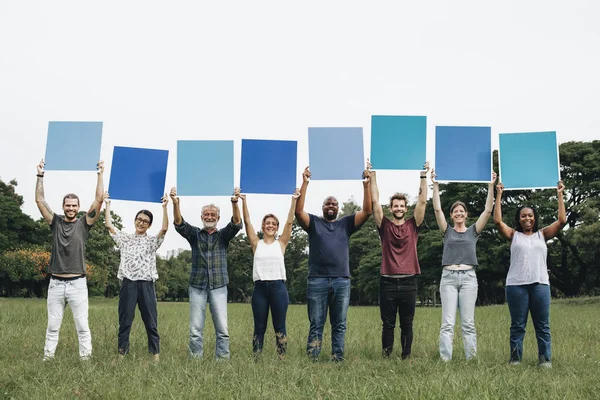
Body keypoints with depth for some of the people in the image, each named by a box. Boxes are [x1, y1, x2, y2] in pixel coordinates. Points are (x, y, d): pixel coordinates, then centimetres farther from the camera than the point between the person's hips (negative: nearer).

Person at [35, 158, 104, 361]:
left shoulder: (84, 223, 3)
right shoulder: (56, 222, 8)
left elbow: (99, 200, -4)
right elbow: (40, 200, 6)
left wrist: (100, 174, -5)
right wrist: (40, 176, 5)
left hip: (77, 283, -2)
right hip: (56, 283, 2)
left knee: (82, 326, 1)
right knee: (52, 326, 8)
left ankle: (86, 358, 5)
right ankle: (47, 357, 13)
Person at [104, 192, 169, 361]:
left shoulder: (153, 241, 9)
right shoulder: (125, 239, 14)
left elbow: (164, 228, -7)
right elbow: (109, 225, 7)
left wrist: (164, 207, -14)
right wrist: (107, 204, 6)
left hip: (146, 285, -1)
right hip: (128, 284, 1)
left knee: (151, 322, 1)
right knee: (125, 321, 4)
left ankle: (155, 354, 5)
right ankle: (122, 353, 9)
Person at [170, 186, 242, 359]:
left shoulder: (223, 235, 7)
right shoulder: (195, 234, 8)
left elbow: (236, 223, -11)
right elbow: (179, 223, -8)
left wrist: (235, 203, -30)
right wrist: (175, 204, -28)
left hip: (219, 286, 0)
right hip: (197, 286, 0)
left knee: (222, 329, -3)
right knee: (195, 329, 1)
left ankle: (223, 360, 3)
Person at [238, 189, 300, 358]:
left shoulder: (281, 243, 8)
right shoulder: (256, 243, 8)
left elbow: (289, 222, 0)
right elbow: (247, 222, 1)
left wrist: (294, 200, -7)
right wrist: (244, 201, -7)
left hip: (278, 287, 0)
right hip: (260, 287, 1)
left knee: (279, 327, 3)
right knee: (259, 327, 6)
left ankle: (282, 359, 6)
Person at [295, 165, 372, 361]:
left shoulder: (346, 223, 13)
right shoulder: (313, 222, 9)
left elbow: (367, 211, 4)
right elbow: (298, 211, -8)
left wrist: (366, 185, -6)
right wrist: (305, 183, -13)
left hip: (341, 281, 2)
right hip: (317, 281, -2)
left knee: (339, 325, 6)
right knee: (316, 325, 2)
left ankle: (338, 359, 9)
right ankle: (312, 360, 4)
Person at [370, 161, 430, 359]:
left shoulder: (413, 225, 8)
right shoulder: (385, 226, 5)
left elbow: (422, 201, 3)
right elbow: (374, 201, 1)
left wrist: (423, 176, -1)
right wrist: (373, 175, -1)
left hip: (408, 283, 1)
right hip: (388, 282, -1)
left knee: (407, 325, 7)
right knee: (388, 325, 5)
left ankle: (406, 357, 13)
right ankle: (386, 357, 10)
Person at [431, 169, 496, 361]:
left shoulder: (473, 231, 11)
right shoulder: (447, 231, 10)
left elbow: (488, 211, 2)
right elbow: (437, 209, 0)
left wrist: (491, 186, -4)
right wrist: (436, 185, -5)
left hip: (468, 277, 0)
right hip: (448, 277, 0)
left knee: (468, 323, 1)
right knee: (447, 323, -5)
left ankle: (472, 360, 3)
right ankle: (445, 360, -7)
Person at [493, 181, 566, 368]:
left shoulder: (542, 235, 12)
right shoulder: (513, 235, 9)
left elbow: (562, 220, 4)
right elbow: (497, 221, -3)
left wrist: (559, 195, 6)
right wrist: (499, 195, -1)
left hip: (540, 284, 1)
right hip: (516, 285, -1)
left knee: (542, 326, 3)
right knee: (517, 325, 3)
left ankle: (545, 360, 6)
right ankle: (515, 359, 6)